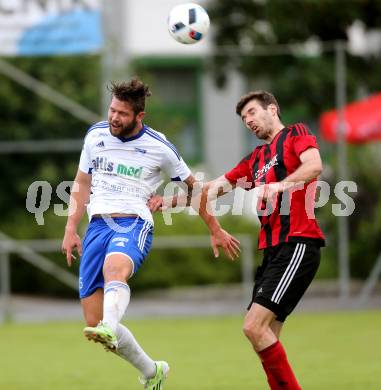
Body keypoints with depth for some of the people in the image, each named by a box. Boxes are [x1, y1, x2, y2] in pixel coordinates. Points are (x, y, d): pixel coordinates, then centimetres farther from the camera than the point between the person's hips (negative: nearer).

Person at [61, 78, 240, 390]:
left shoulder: (158, 147, 1)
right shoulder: (95, 135, 10)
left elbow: (193, 185, 14)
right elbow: (82, 183, 22)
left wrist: (216, 231, 20)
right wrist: (71, 229, 13)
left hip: (134, 224, -4)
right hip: (98, 225, 4)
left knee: (115, 268, -41)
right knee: (93, 322, -5)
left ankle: (109, 330, -70)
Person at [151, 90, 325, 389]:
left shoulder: (296, 134, 3)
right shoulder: (256, 159, 26)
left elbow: (314, 165, -17)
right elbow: (215, 187, 27)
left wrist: (281, 185, -33)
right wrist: (171, 201, 17)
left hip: (297, 244, -8)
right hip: (272, 250, 8)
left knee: (255, 326, -18)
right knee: (266, 336, 1)